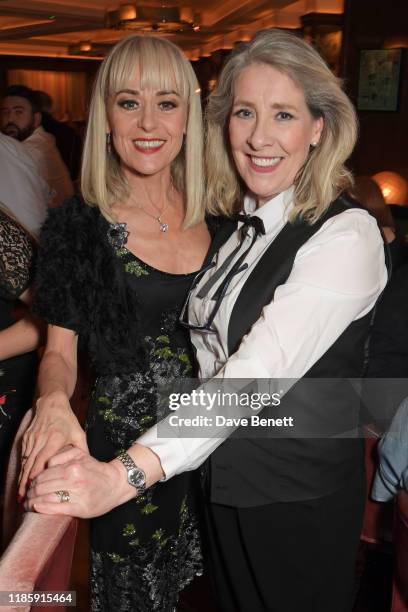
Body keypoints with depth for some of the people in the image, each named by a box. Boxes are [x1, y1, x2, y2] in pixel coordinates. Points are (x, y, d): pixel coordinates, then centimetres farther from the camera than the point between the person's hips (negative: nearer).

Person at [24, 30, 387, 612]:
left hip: (299, 500, -6)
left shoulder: (346, 237, -22)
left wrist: (124, 474, -40)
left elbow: (257, 374, -33)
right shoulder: (236, 225, 2)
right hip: (223, 483, 6)